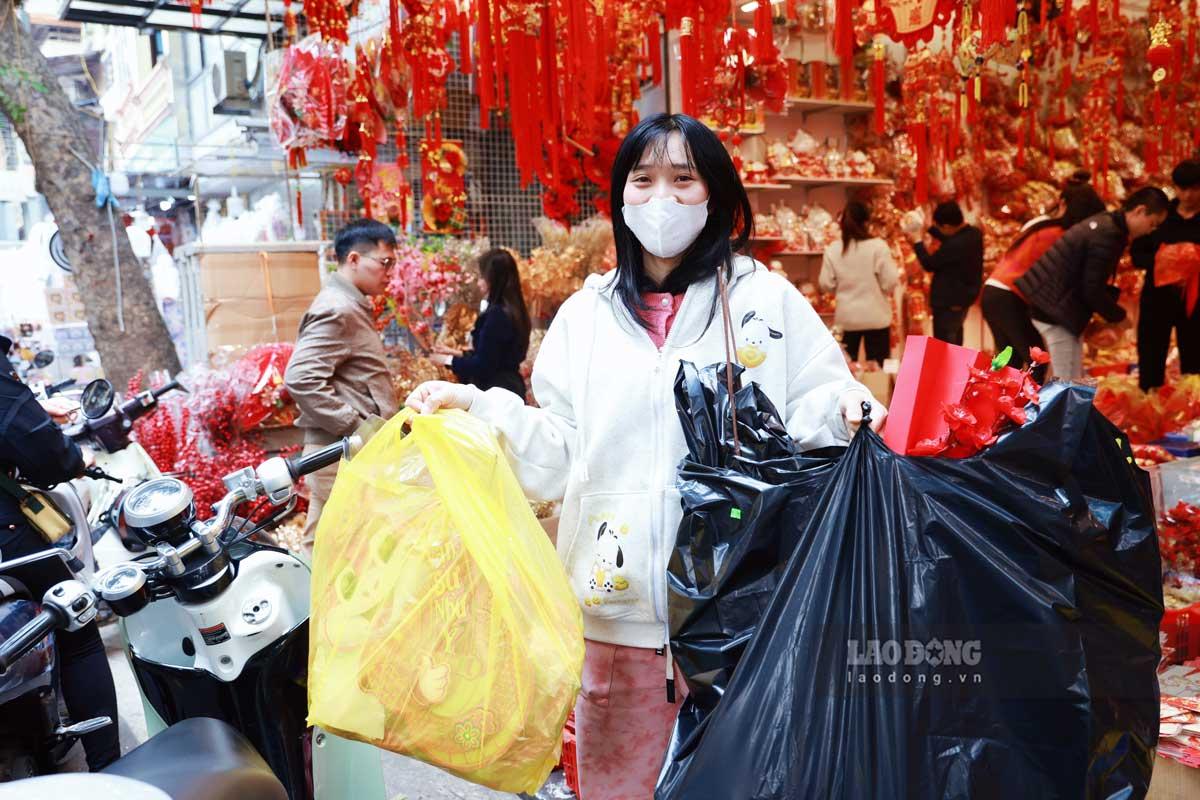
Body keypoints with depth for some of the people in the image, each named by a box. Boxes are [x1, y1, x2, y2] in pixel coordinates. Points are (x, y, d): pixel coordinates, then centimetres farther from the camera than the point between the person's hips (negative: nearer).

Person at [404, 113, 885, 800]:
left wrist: (842, 407, -18)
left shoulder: (767, 298, 3)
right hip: (621, 600, 2)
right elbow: (557, 457, 8)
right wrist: (473, 407, -2)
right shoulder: (586, 314, 9)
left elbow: (807, 421, 2)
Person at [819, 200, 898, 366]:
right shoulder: (878, 246, -11)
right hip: (876, 317, -2)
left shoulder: (833, 249, -3)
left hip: (846, 317, 2)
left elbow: (826, 284, 1)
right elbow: (890, 282, -11)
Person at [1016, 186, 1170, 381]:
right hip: (1055, 308, -11)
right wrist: (1118, 316, -4)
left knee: (1063, 381, 16)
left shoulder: (1105, 222, 12)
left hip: (1050, 303, 11)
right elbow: (1092, 291, -18)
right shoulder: (1108, 235, -20)